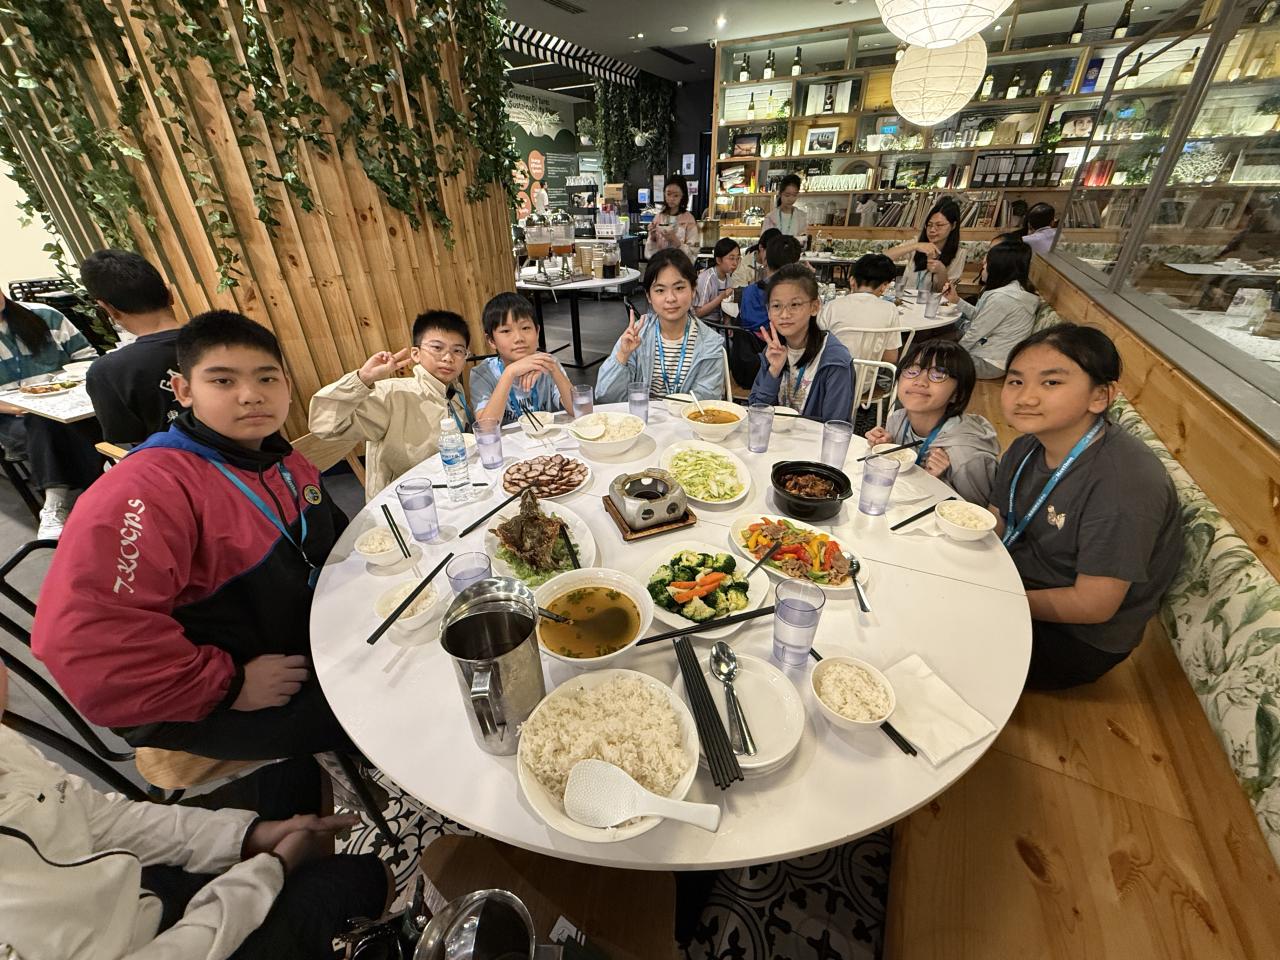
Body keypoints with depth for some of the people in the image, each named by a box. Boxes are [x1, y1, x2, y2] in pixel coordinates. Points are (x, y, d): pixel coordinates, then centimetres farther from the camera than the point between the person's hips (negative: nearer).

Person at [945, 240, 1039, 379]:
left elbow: (975, 333, -19)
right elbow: (980, 317, 8)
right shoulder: (1018, 289, 4)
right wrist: (957, 300, 4)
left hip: (988, 363, -9)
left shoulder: (1001, 297, -26)